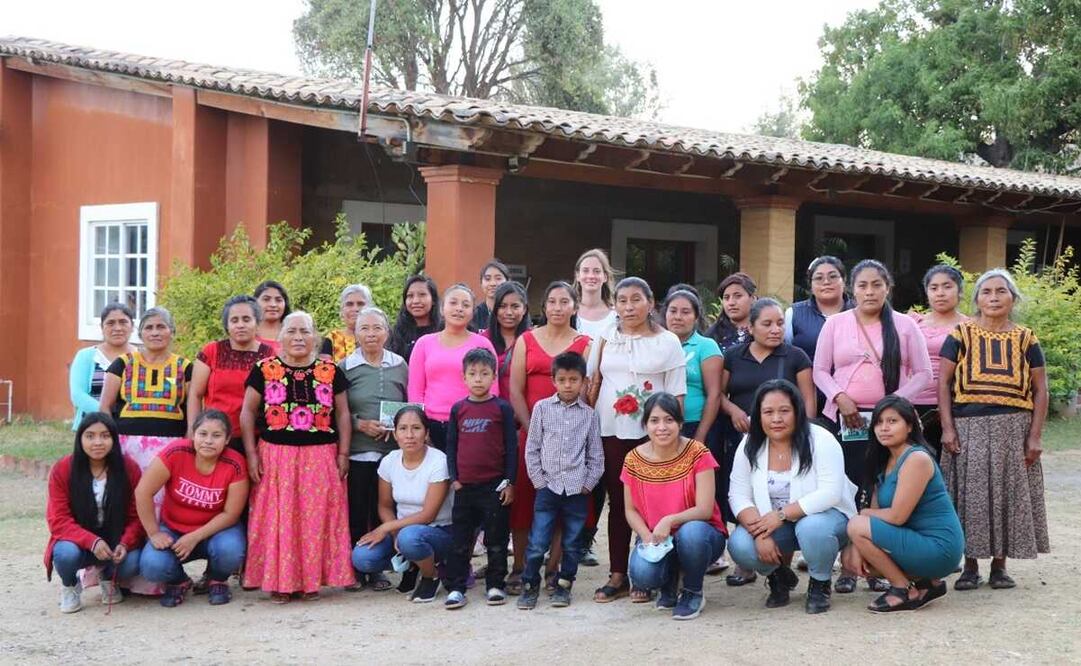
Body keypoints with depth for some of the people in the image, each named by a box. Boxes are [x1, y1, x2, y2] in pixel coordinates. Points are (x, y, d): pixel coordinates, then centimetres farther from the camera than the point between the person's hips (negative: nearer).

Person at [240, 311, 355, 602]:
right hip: (276, 456, -1)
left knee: (316, 519, 2)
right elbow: (248, 412, 4)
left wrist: (343, 454, 3)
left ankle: (311, 580, 10)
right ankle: (279, 581, 7)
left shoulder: (330, 372, 6)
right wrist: (251, 454, -3)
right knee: (278, 519, -1)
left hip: (320, 457, 1)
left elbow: (342, 414, 9)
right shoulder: (264, 370, 2)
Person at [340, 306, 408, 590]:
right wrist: (360, 425, -13)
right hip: (355, 451, -2)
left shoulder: (399, 366, 8)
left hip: (391, 451, 2)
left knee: (382, 511, 5)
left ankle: (376, 568, 15)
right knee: (355, 511, 0)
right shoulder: (345, 367, 2)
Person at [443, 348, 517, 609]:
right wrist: (454, 479, 2)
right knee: (460, 541, 5)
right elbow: (451, 446, 10)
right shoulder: (458, 409, 6)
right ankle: (455, 588, 9)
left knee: (496, 539, 5)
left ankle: (496, 585, 15)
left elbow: (512, 447, -1)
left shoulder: (502, 408, -1)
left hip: (495, 485, -2)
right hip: (464, 486, 2)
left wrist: (510, 482, -5)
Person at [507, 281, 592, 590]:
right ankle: (519, 568, 7)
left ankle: (553, 568, 9)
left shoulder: (584, 344, 8)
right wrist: (532, 427, -9)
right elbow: (515, 391, 3)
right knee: (524, 497, -1)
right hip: (530, 429, 0)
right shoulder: (526, 341, 9)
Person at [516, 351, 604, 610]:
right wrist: (538, 480, -1)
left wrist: (588, 484, 0)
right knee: (537, 543, -2)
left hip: (578, 490, 1)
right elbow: (532, 448, 5)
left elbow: (596, 455, 8)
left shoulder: (589, 415, 4)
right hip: (548, 488, -1)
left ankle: (563, 586, 22)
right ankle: (530, 586, 11)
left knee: (572, 544, 9)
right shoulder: (542, 408, 3)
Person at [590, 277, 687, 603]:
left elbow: (676, 393, 0)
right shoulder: (606, 339, 11)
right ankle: (617, 576, 11)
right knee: (617, 502, 6)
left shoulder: (667, 341, 1)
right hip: (610, 432, 3)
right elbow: (594, 383, 14)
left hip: (651, 433, -3)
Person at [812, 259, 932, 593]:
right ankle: (848, 566, 3)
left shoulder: (905, 326, 6)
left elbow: (922, 373, 6)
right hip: (844, 420, 0)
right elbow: (820, 371, 8)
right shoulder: (835, 324, 8)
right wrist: (839, 398, -9)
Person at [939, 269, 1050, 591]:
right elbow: (943, 382, 1)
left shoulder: (1025, 339, 7)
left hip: (1013, 428, 1)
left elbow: (1040, 390, 6)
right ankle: (971, 566, 10)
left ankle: (999, 565, 15)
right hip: (969, 427, -1)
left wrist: (1035, 436, -1)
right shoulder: (961, 335, 4)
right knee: (971, 494, 0)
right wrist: (948, 428, -7)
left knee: (1008, 494, 4)